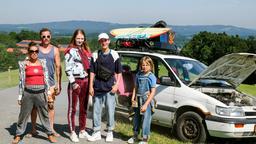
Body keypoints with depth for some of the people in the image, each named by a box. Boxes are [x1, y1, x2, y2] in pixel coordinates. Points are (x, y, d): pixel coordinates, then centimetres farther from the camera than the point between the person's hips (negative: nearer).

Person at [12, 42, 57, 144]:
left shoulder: (42, 62, 6)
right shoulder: (24, 64, 1)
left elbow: (46, 78, 9)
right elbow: (21, 80, 3)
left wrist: (48, 91, 7)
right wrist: (20, 95, 3)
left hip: (40, 92, 1)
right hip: (28, 92, -1)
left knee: (44, 114, 6)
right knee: (23, 114, 5)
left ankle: (50, 134, 15)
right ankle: (18, 135, 17)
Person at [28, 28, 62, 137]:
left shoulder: (55, 50, 5)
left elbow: (58, 67, 6)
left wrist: (59, 84, 2)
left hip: (50, 83, 1)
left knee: (51, 106, 3)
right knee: (34, 106, 3)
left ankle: (51, 129, 14)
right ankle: (33, 130, 15)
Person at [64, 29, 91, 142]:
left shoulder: (86, 50, 14)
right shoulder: (70, 51, -5)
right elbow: (68, 69, -11)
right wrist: (73, 82, -16)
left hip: (85, 81, 6)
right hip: (75, 82, -6)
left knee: (84, 108, 13)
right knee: (72, 108, 1)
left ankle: (82, 131, 23)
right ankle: (72, 132, 7)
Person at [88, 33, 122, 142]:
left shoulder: (114, 54, 3)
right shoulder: (95, 55, 6)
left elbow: (119, 72, 6)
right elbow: (92, 72, 6)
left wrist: (116, 85, -4)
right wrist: (91, 86, 0)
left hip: (110, 88, -2)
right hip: (97, 88, 2)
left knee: (110, 111, 1)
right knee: (96, 110, 6)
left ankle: (110, 133, 16)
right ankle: (97, 133, 18)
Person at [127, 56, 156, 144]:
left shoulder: (152, 77, -10)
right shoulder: (138, 75, 5)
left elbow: (153, 92, -12)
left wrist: (146, 104, -17)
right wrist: (133, 97, -2)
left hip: (147, 101, -5)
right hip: (138, 100, 5)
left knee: (146, 120, 0)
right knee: (136, 119, 17)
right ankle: (135, 136, 35)